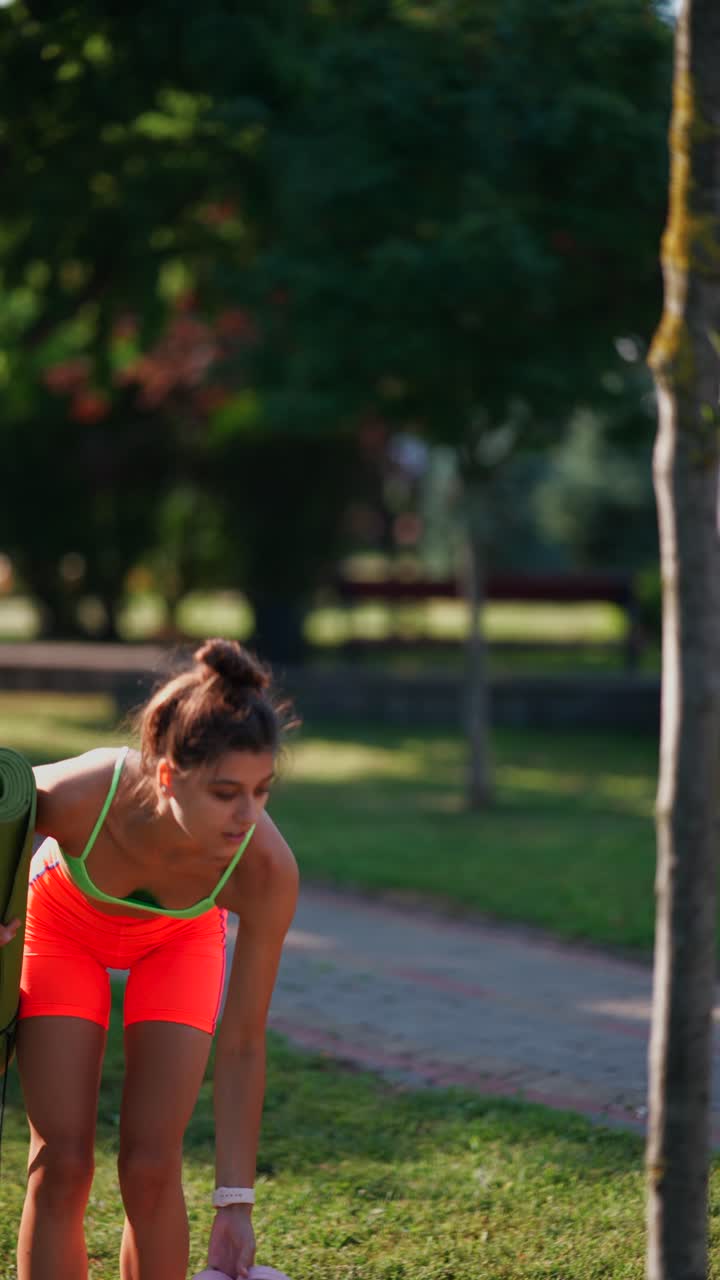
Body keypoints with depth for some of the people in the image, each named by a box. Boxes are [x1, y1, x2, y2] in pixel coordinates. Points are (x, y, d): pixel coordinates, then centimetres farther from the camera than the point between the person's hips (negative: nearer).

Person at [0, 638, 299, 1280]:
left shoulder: (267, 869, -38)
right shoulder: (76, 796, -42)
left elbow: (242, 1046, -26)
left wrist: (236, 1203, -23)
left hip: (180, 942, 0)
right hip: (62, 924, 0)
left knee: (151, 1166, -9)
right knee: (60, 1163, -7)